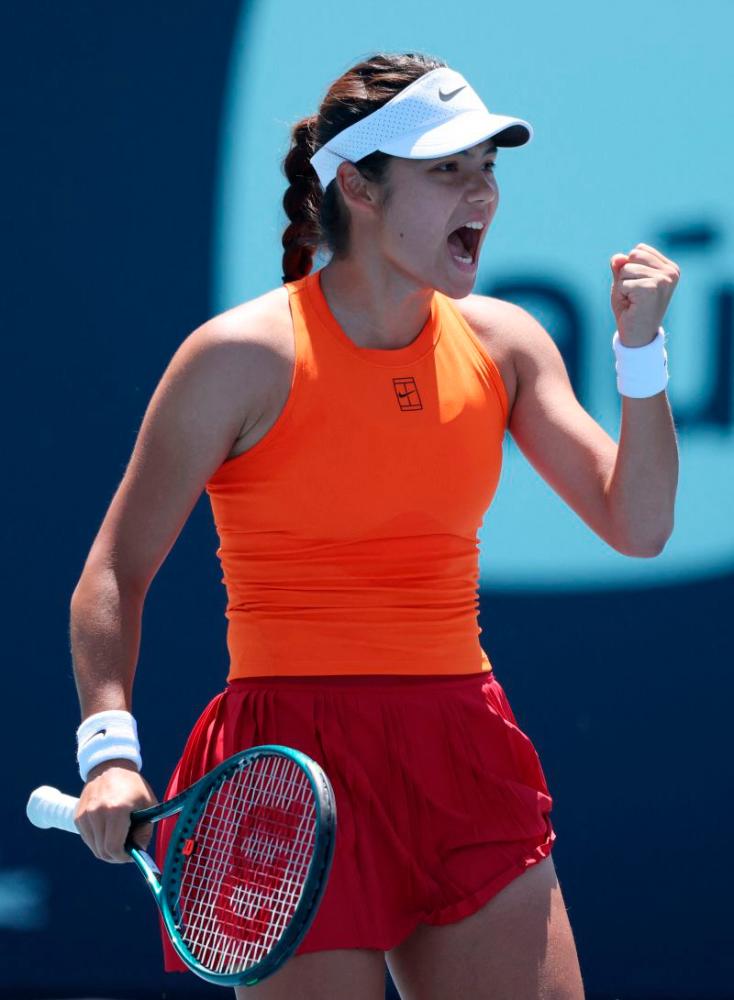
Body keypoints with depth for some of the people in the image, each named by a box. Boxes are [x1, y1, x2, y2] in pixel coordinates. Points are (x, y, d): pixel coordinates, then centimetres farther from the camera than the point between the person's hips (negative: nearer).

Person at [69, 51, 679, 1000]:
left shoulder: (502, 343, 7)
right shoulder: (245, 355, -7)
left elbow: (636, 527, 6)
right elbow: (114, 574, -4)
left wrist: (641, 348, -5)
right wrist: (110, 748, -18)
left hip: (467, 773, 5)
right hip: (291, 775, -5)